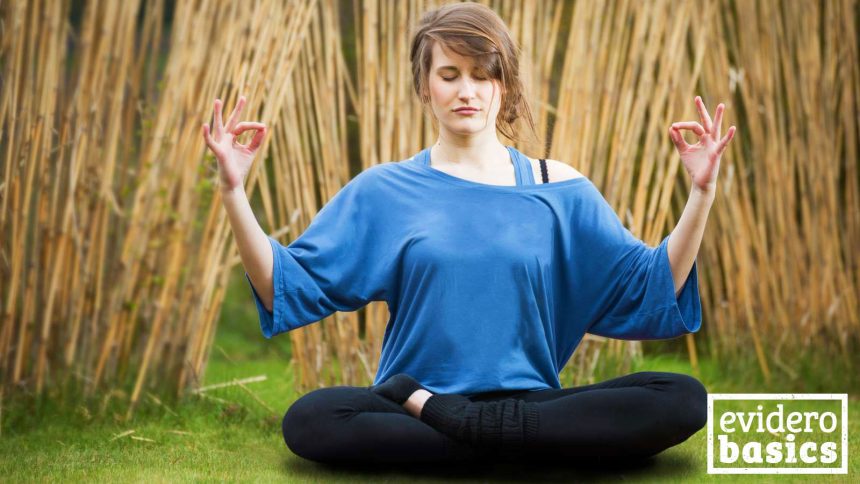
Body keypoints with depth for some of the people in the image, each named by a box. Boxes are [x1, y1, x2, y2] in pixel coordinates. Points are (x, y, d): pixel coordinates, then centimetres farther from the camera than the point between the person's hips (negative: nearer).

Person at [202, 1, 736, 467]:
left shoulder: (556, 187, 9)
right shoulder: (383, 190, 7)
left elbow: (651, 289, 6)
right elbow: (289, 287, 1)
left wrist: (702, 193, -5)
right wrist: (233, 193, -9)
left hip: (530, 399, 2)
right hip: (412, 404, -1)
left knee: (683, 400, -24)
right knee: (310, 421, -33)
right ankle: (516, 447, -24)